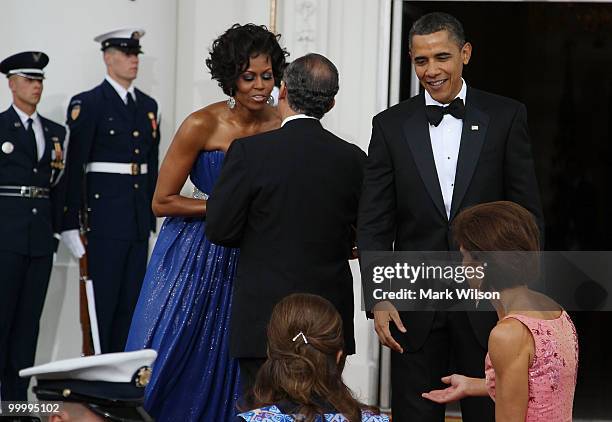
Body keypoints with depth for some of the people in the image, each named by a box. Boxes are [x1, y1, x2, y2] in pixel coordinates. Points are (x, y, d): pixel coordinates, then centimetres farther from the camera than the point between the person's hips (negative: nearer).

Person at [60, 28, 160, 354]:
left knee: (131, 301, 7)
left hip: (140, 216, 6)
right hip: (105, 214, -6)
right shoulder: (88, 103, -5)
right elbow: (75, 165, -9)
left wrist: (153, 216, 14)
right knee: (102, 299, -4)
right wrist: (71, 222, -13)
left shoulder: (148, 105, 14)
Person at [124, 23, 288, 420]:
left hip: (246, 261, 3)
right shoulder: (203, 126, -14)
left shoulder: (282, 127, -4)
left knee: (225, 370, 8)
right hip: (193, 257, -3)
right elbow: (162, 202, -10)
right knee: (170, 361, 1)